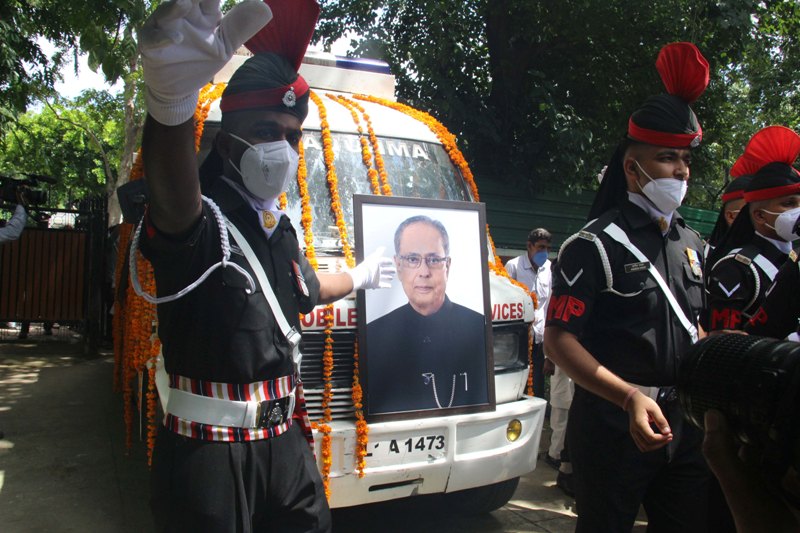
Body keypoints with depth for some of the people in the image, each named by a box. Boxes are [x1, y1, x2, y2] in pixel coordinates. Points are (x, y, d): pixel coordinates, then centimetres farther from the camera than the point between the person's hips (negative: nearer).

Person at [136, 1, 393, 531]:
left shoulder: (280, 228, 10)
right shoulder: (201, 219, -16)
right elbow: (174, 196, -42)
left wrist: (361, 276, 46)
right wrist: (173, 95, -63)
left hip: (286, 441, 7)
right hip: (208, 453, -7)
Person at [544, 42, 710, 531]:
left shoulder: (691, 244, 11)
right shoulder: (597, 244, -12)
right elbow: (559, 339, -17)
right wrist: (630, 396, -26)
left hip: (683, 425, 7)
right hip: (614, 428, -6)